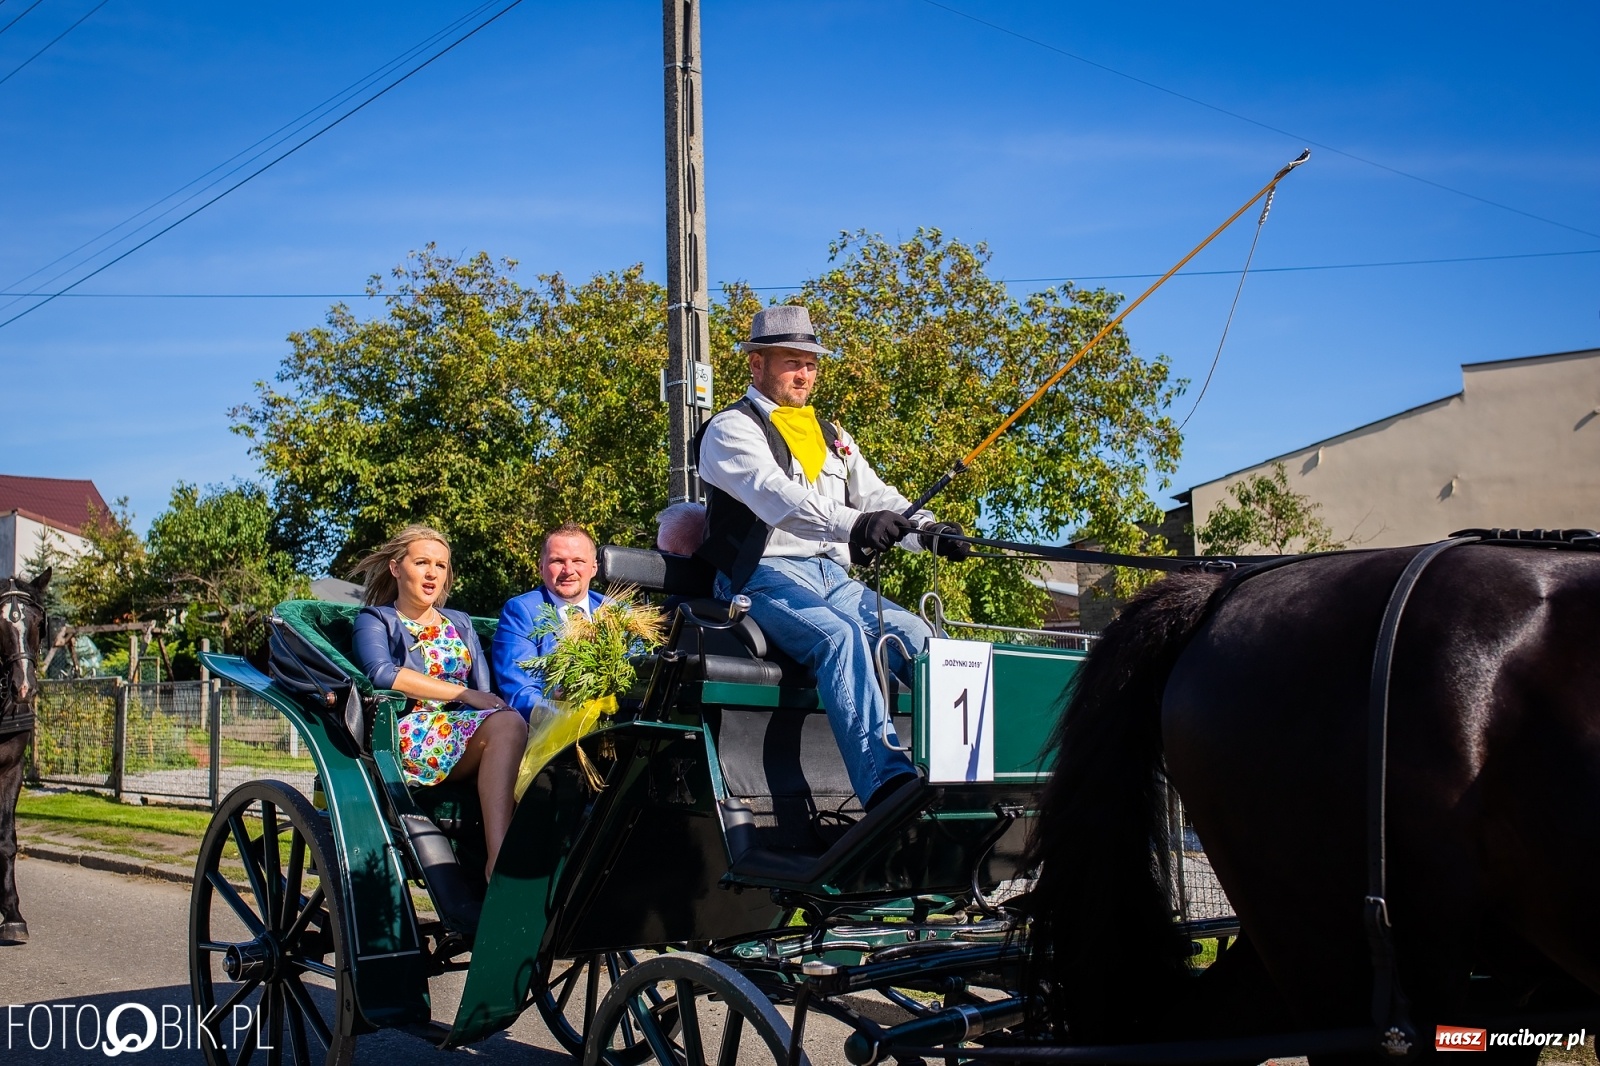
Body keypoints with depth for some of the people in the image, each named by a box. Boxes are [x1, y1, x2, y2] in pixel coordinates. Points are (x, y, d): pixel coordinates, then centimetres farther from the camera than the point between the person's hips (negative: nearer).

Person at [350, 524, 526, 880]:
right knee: (507, 724, -33)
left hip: (467, 726, 5)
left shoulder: (460, 624, 29)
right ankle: (500, 861, -43)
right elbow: (382, 673, -10)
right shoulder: (376, 621, 14)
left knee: (505, 725, -33)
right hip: (410, 735, -4)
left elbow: (484, 690, 15)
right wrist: (464, 694, -15)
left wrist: (488, 701, -10)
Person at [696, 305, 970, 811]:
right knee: (841, 636, -34)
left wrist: (927, 530, -8)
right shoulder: (731, 428, 1)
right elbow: (775, 495, -19)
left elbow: (878, 498, 15)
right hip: (766, 576, -7)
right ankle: (884, 782, -46)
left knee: (917, 634, -18)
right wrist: (853, 524, -35)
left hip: (833, 578, 7)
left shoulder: (831, 435, 25)